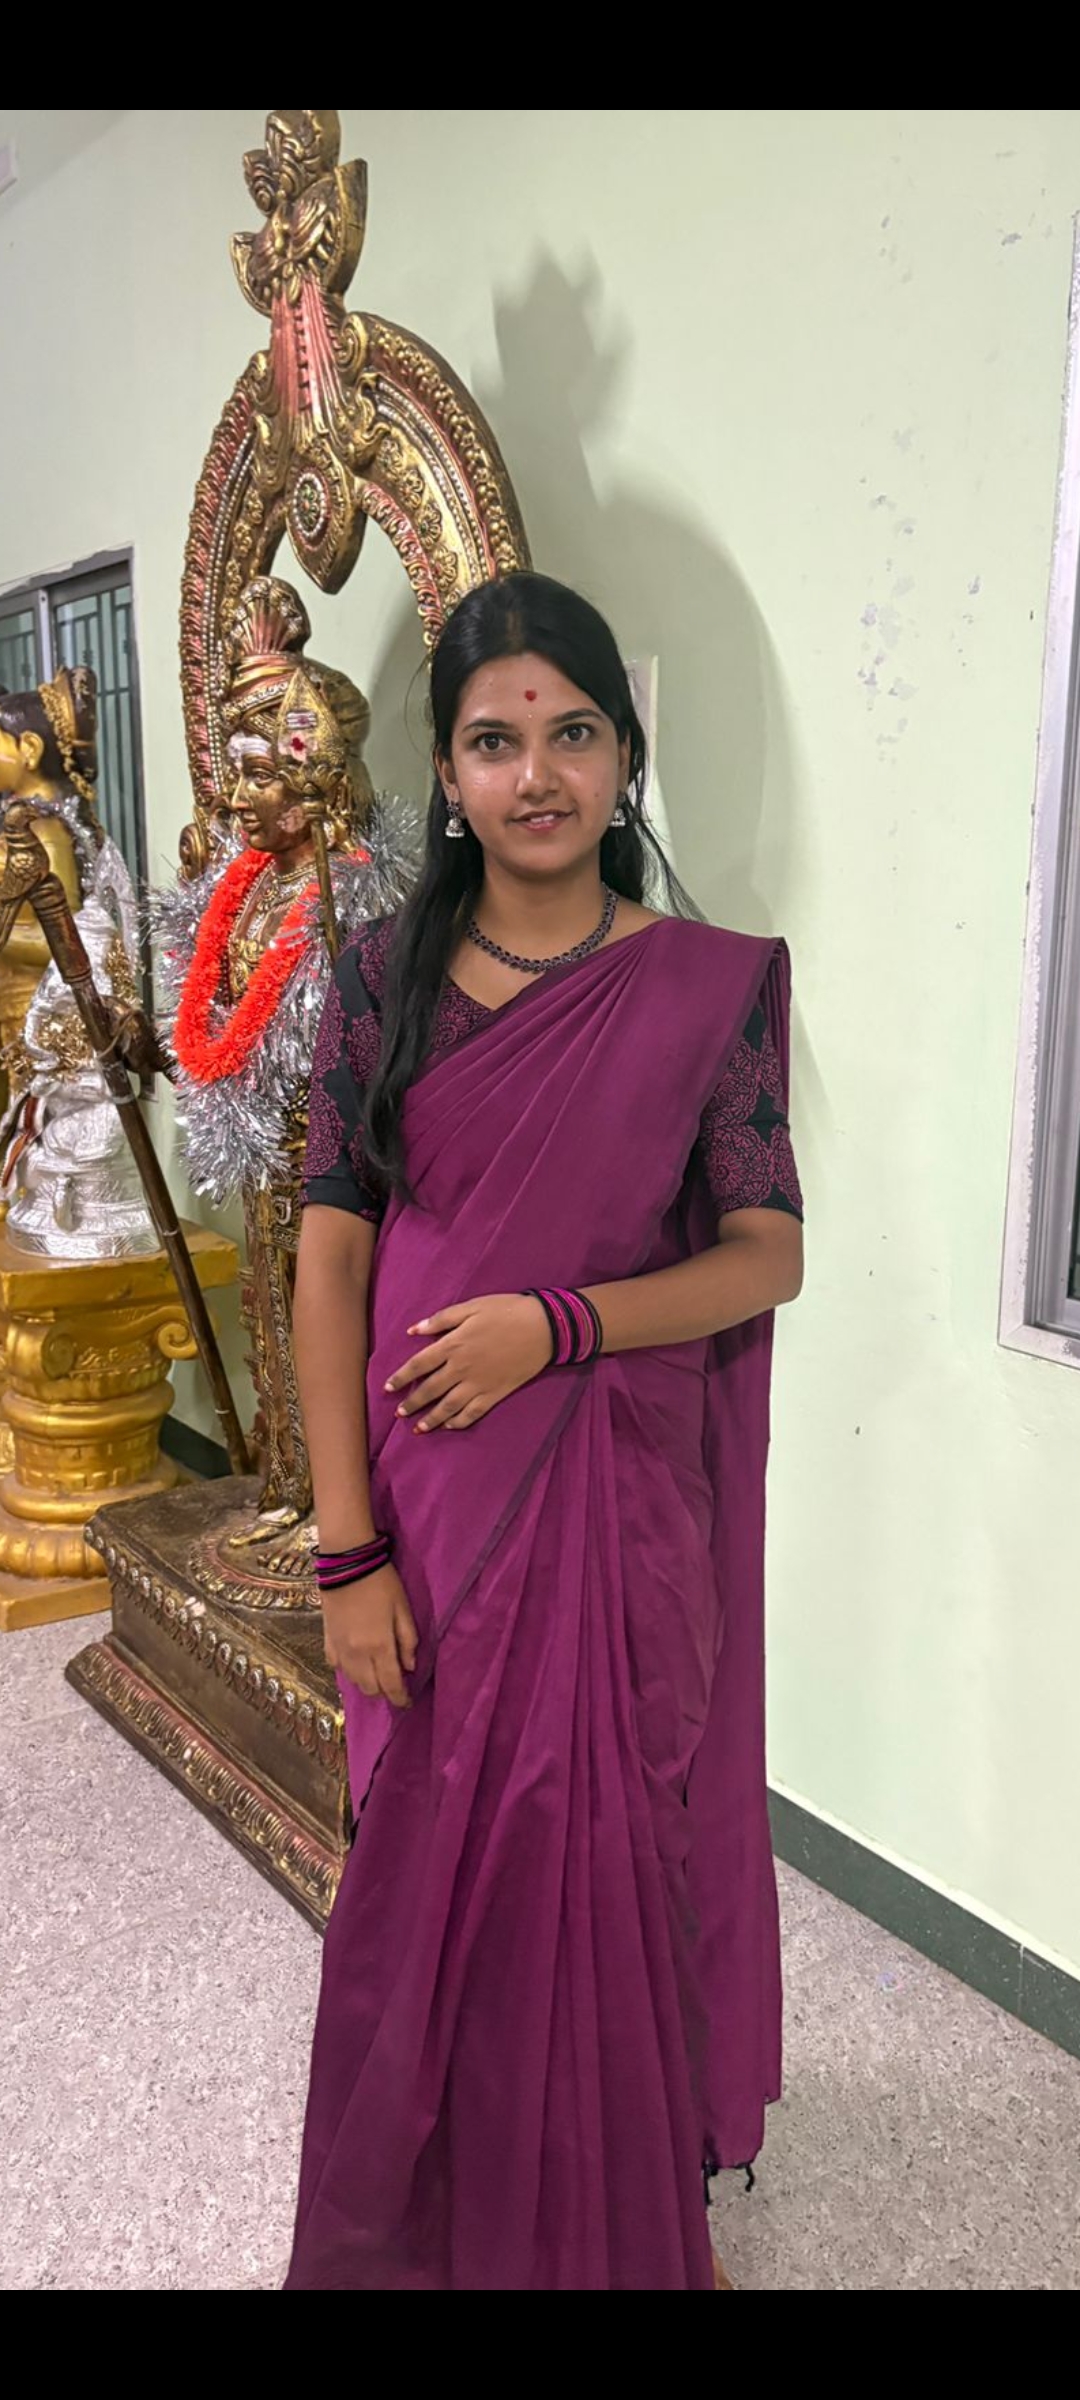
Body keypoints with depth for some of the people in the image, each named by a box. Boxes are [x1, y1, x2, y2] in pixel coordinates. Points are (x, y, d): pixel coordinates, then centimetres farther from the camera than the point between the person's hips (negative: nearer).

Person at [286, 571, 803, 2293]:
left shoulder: (713, 984, -4)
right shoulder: (388, 976, -1)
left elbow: (767, 1254, -2)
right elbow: (329, 1260, -4)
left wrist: (555, 1324, -17)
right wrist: (348, 1551, -9)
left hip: (620, 1503, -1)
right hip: (429, 1503, 1)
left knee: (614, 1865, 11)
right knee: (426, 1872, 15)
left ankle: (617, 2221, 41)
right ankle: (421, 2221, 44)